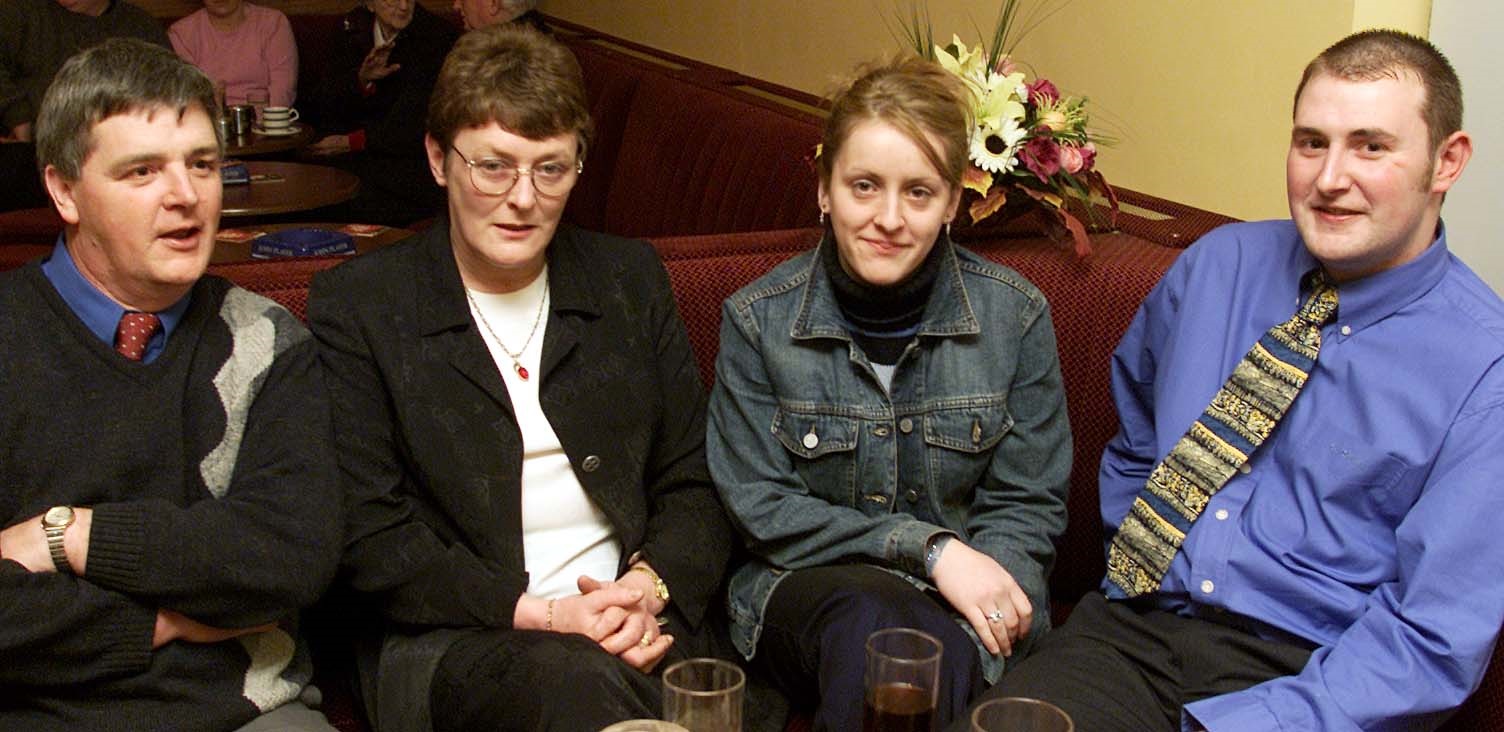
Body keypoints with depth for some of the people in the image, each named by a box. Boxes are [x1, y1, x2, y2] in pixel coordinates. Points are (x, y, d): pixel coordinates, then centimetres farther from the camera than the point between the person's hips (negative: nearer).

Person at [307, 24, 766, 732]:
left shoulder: (631, 278, 14)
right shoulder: (355, 302, 3)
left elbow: (694, 481, 13)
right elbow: (368, 534, -3)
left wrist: (648, 588, -7)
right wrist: (542, 612, -13)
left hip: (644, 622, 4)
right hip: (451, 640, -3)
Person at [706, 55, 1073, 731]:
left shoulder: (1015, 316, -3)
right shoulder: (758, 320, -5)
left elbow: (1029, 507, 1)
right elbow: (761, 507, -7)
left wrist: (978, 578, -21)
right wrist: (927, 547, -17)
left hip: (967, 602, 1)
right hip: (807, 588, 0)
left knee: (937, 649, -35)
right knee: (868, 619, -35)